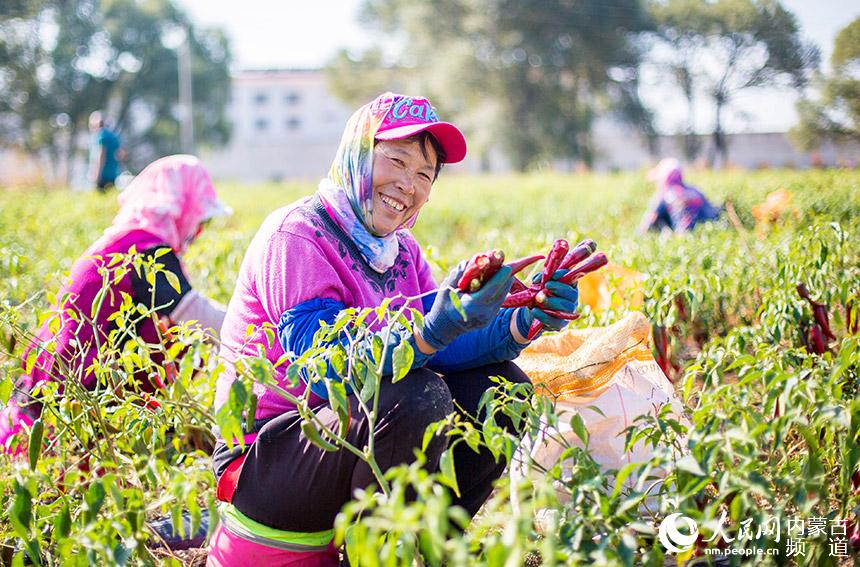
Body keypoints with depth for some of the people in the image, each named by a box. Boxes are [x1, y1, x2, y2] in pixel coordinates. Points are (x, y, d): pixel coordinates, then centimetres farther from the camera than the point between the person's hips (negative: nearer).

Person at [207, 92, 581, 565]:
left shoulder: (400, 250, 11)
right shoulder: (294, 237, -15)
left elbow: (440, 350, -3)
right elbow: (328, 370, -28)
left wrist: (523, 323, -19)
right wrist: (434, 328, -42)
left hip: (349, 439, 8)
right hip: (262, 466, -8)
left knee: (500, 388, -3)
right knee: (413, 398, -32)